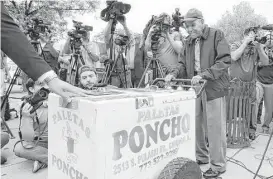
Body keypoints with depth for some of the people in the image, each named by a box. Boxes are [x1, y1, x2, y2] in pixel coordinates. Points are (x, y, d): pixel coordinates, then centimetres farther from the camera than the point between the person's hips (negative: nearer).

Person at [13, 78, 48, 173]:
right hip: (39, 143, -1)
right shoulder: (27, 108, -13)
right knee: (18, 148, -28)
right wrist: (25, 117, -35)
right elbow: (29, 138, -20)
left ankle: (42, 160, -15)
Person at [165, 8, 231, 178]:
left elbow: (225, 60, -13)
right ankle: (201, 157, 30)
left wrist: (203, 75, -23)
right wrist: (173, 74, -4)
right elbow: (184, 64, 16)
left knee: (215, 128, 0)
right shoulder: (189, 42, 14)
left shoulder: (217, 35, -4)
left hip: (213, 88, -5)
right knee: (196, 125, 11)